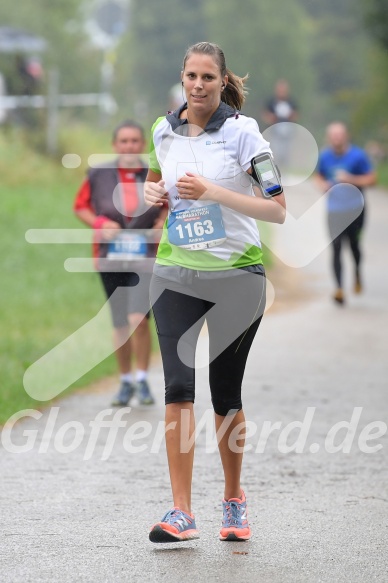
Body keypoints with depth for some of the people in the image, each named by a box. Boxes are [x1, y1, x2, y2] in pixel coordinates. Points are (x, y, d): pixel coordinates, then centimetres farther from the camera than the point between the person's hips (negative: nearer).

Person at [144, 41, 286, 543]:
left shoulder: (242, 131, -8)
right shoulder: (164, 130, 6)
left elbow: (278, 209, -13)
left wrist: (213, 192, -22)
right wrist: (153, 192, 2)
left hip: (237, 275, -3)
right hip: (175, 272, 3)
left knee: (225, 394, 3)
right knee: (178, 385, -12)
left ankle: (234, 501, 23)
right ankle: (181, 512, -14)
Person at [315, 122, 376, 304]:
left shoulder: (358, 156, -9)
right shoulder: (325, 156, 2)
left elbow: (371, 179, -7)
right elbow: (319, 175, 18)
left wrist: (351, 179, -20)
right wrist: (322, 185, -5)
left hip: (355, 209, -2)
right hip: (334, 211, 2)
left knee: (353, 244, 13)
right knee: (336, 248, -10)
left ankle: (357, 274, 45)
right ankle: (339, 288, -15)